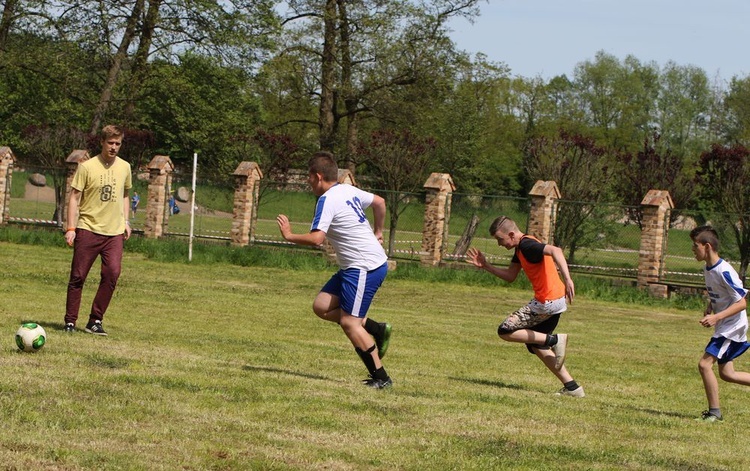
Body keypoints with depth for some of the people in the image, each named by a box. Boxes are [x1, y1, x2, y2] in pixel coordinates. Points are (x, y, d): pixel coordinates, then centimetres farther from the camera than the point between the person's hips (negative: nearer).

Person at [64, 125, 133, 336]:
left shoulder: (124, 167, 9)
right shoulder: (87, 167, -5)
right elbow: (74, 197, -4)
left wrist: (125, 220, 14)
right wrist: (71, 228, -10)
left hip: (114, 232, 3)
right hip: (88, 229, -3)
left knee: (112, 273, -11)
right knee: (78, 276, -1)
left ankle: (95, 320, -2)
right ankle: (70, 321, 10)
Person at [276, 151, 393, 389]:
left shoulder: (327, 200, -16)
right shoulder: (348, 190, 12)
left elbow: (316, 238, -25)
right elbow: (379, 202, 27)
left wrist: (289, 235, -10)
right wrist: (377, 232, 37)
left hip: (365, 268, -10)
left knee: (349, 322, -9)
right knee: (321, 306, 7)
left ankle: (381, 378, -5)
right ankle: (376, 329, 8)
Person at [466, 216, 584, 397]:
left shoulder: (528, 245, -17)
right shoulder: (520, 248, 15)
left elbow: (555, 251, -34)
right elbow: (510, 276, 24)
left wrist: (567, 279, -46)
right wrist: (486, 266, 16)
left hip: (547, 302, -10)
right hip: (554, 301, 10)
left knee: (505, 331, -6)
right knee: (535, 345, 18)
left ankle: (554, 340, -10)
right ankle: (572, 387, 15)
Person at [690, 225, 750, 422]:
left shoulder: (724, 272, -23)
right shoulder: (708, 270, 6)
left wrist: (716, 317, -30)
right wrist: (709, 308, 2)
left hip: (733, 326, -10)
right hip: (723, 327, 10)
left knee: (705, 363, -14)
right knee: (726, 373, 12)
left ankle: (714, 411, -4)